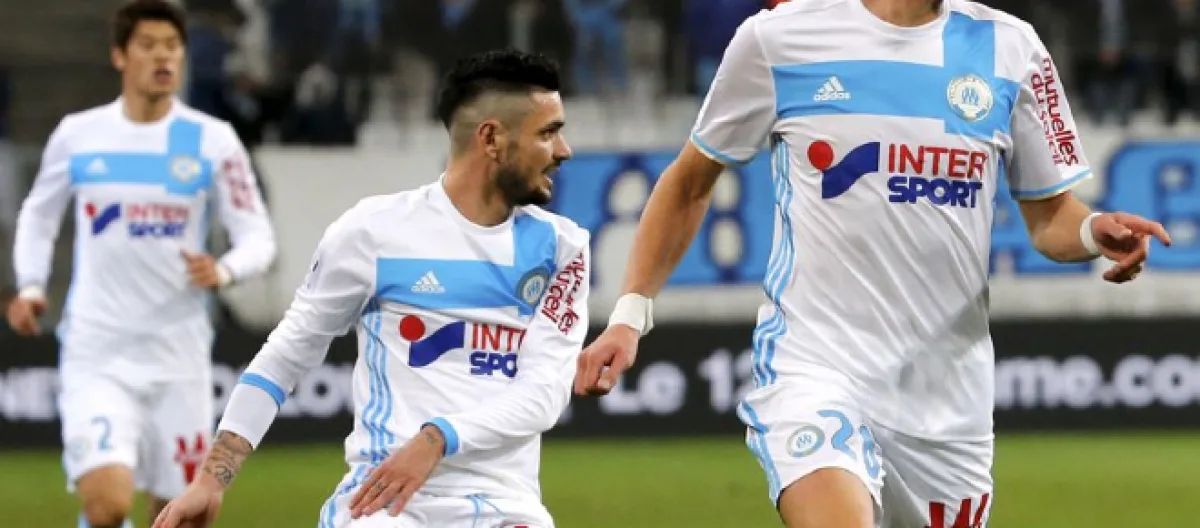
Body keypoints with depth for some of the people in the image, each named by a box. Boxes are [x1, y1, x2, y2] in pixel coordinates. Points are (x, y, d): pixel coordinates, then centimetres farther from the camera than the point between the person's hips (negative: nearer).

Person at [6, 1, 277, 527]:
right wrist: (31, 286, 4)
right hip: (96, 357, -1)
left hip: (178, 358, 1)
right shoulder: (77, 135, 2)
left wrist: (224, 271, -21)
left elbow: (257, 238, 0)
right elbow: (38, 214, 19)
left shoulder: (212, 140, -1)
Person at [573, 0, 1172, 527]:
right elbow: (689, 182, 13)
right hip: (812, 368, -4)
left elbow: (1050, 215, 13)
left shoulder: (1009, 49, 6)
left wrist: (1094, 232, -10)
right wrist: (630, 313, 6)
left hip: (948, 398, 4)